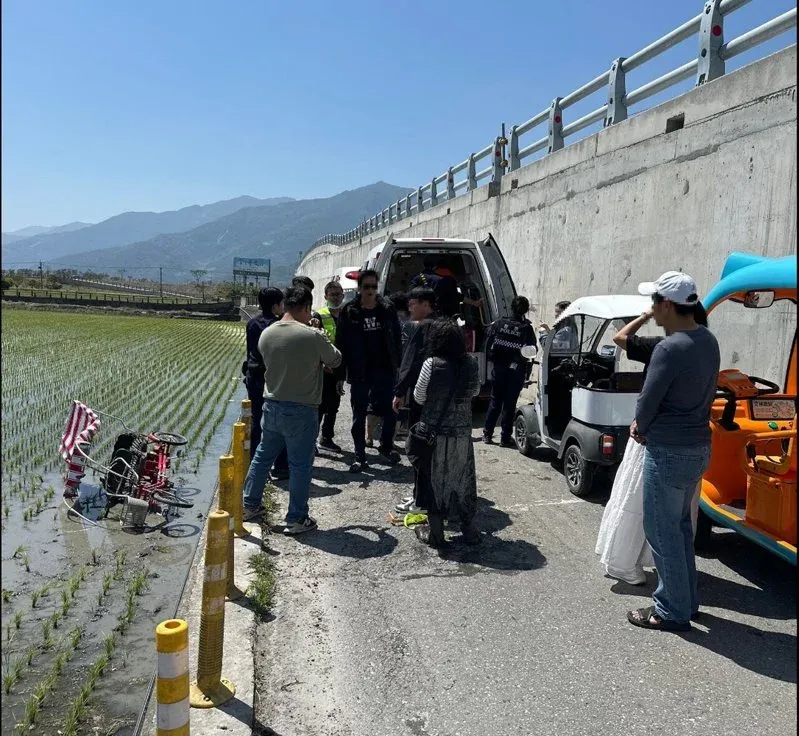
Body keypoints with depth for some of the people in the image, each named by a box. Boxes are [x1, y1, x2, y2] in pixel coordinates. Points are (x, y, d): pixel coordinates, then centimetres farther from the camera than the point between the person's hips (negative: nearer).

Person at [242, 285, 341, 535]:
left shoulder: (266, 334, -2)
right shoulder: (313, 336, -18)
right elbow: (335, 361, -4)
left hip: (272, 406, 6)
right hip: (302, 411, -5)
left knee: (262, 456, 21)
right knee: (300, 466, 6)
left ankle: (250, 505, 34)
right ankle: (296, 519, 14)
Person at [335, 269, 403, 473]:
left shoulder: (387, 309, 2)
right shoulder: (349, 312, -3)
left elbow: (397, 339, 6)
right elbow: (341, 344, -2)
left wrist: (398, 366, 0)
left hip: (384, 371, 2)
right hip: (359, 374, -1)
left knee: (389, 411, 8)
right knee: (359, 415, 7)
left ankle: (386, 447, 30)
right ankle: (359, 456, 16)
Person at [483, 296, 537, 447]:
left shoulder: (499, 323, -3)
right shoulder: (527, 329, -9)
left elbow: (488, 344, -1)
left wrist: (492, 359, 9)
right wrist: (527, 373, 1)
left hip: (499, 369, 2)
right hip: (517, 371, -2)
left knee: (495, 401, 14)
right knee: (510, 404, 6)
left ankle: (487, 434, 17)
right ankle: (505, 437, 9)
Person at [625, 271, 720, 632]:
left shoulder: (670, 348, -23)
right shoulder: (707, 340, 5)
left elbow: (648, 401, -17)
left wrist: (640, 426, 5)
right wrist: (646, 425, 7)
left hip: (669, 452, -9)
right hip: (698, 446, 9)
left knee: (662, 531, 5)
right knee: (680, 526, 21)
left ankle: (673, 611, 16)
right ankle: (685, 599, 34)